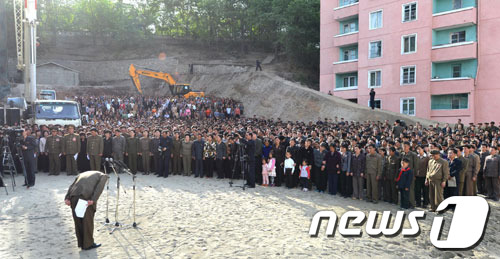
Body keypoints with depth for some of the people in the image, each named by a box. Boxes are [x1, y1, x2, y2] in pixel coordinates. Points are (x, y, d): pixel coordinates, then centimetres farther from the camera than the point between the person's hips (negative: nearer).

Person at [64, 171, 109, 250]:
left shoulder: (82, 174, 35)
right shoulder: (103, 176, 19)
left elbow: (71, 186, 18)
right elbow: (99, 188, -2)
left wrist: (67, 198, 6)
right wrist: (93, 200, -13)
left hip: (74, 196, 5)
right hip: (87, 197, -5)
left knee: (78, 221, 16)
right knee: (88, 221, 8)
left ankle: (81, 243, 26)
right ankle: (88, 244, 16)